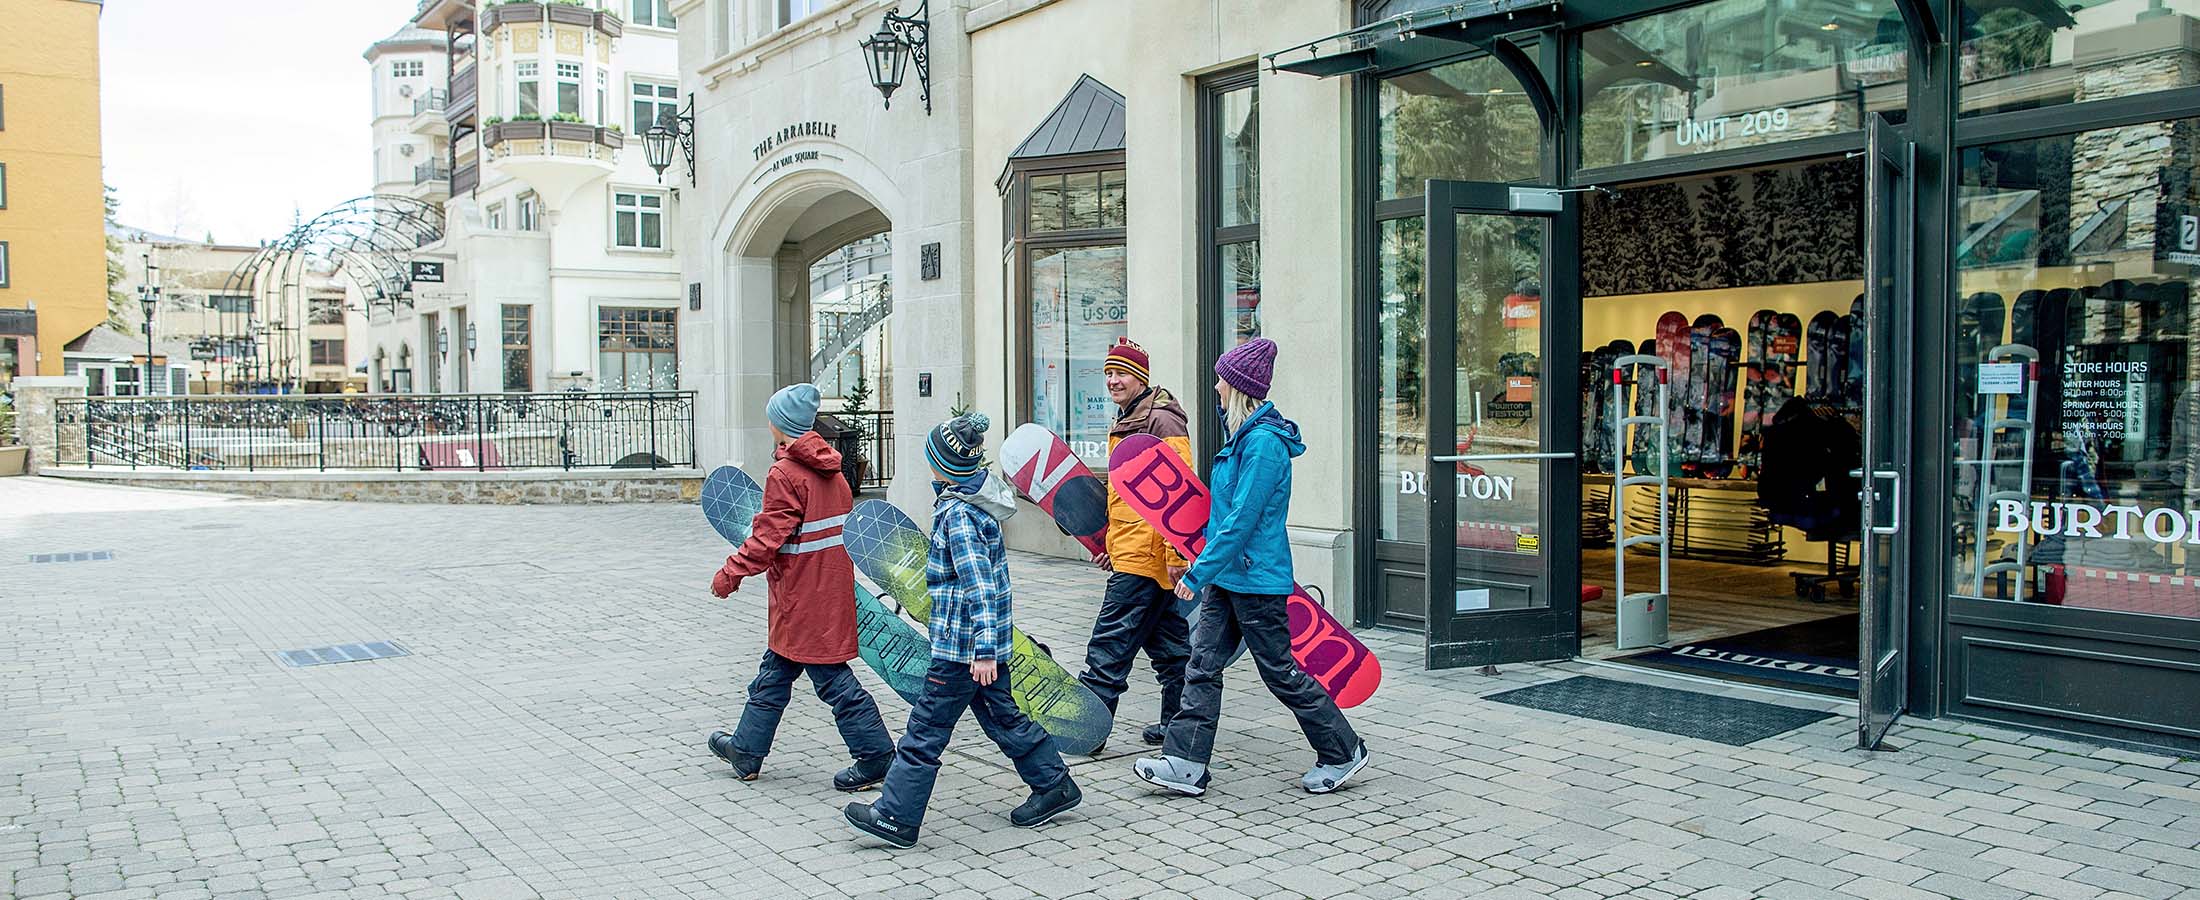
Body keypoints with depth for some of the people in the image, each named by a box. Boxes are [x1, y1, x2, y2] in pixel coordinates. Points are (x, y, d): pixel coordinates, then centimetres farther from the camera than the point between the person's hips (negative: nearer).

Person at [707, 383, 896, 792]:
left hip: (803, 597, -9)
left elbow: (766, 540, -19)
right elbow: (842, 522, 15)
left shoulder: (785, 474, -19)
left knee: (831, 678, -1)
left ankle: (876, 757, 4)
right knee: (774, 672, 18)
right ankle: (746, 751, 29)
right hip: (831, 587, 9)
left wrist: (729, 574, -8)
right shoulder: (830, 470, 7)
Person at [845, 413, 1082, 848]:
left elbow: (979, 585, -26)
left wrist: (983, 650, -29)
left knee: (926, 728, -2)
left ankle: (895, 816, 6)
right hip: (984, 643, 10)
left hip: (961, 646, -10)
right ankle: (1054, 785, 28)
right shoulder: (976, 499, 7)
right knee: (1002, 715, 19)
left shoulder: (958, 515, -21)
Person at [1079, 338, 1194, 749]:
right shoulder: (1125, 423, 18)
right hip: (1132, 551, 10)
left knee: (1110, 643, -8)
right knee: (1167, 642, 14)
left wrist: (1176, 553, -23)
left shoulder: (1162, 420, -12)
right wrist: (1114, 544, 27)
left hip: (1144, 556, -10)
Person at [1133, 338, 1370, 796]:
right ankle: (1185, 763, 8)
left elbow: (1242, 520, -23)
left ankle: (1343, 752, 19)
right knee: (1203, 663, 5)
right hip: (1228, 577, 10)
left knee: (1281, 671, 3)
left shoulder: (1263, 442, -20)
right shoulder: (1244, 435, 11)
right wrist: (1206, 568, 22)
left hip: (1255, 580, -10)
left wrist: (1198, 572, -19)